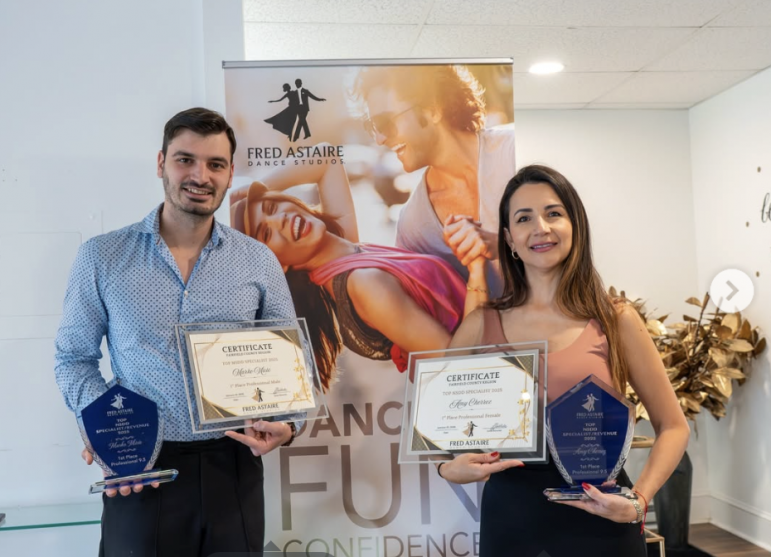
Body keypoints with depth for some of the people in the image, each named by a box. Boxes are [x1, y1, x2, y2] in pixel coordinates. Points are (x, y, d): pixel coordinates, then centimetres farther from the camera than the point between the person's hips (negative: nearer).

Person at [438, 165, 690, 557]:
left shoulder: (617, 321, -4)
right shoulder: (480, 326, -2)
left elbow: (672, 427, 4)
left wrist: (638, 500, -11)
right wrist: (449, 468, -12)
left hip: (600, 521, -1)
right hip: (509, 518, 1)